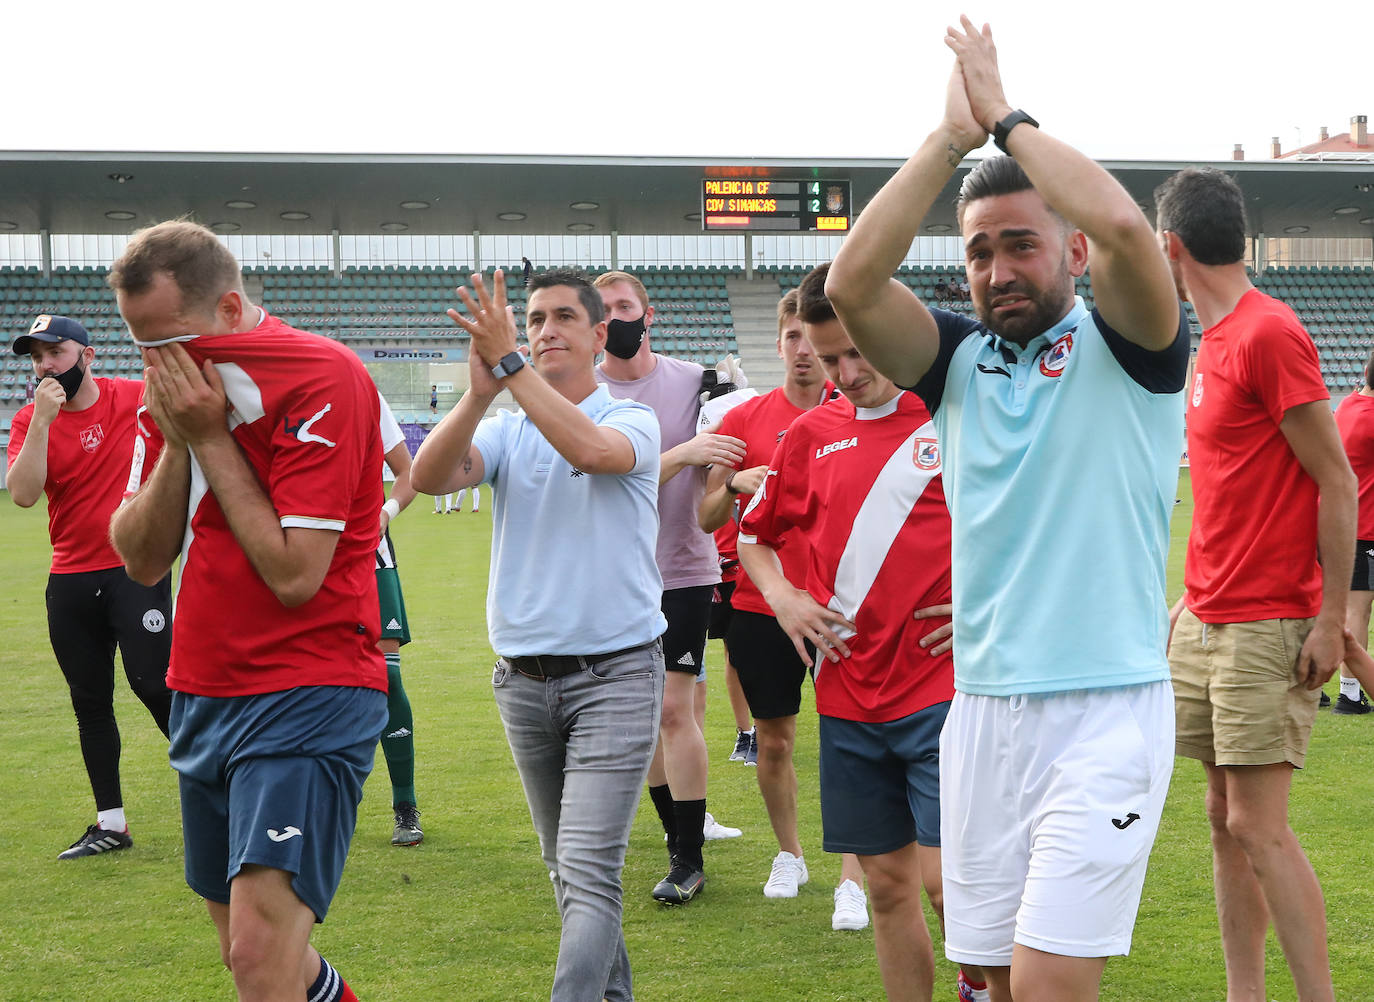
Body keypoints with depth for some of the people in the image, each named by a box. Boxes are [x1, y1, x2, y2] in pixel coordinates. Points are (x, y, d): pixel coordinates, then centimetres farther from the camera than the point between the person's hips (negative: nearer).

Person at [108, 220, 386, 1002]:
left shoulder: (323, 379, -15)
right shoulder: (184, 385, 10)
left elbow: (294, 572, -20)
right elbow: (142, 560, 6)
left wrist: (211, 438, -15)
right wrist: (177, 443, -8)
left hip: (307, 698, -8)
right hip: (203, 696, 8)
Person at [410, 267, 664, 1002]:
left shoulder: (631, 422, -3)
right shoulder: (504, 429, 7)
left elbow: (587, 448, -28)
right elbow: (428, 477, -14)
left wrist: (509, 363, -30)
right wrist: (480, 391, -29)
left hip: (614, 674, -5)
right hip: (523, 681, 5)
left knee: (589, 873, -13)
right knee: (566, 869, 15)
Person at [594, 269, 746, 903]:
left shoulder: (692, 381, 1)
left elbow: (716, 472, 11)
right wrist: (682, 454, -25)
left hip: (682, 571, -2)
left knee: (674, 708, -9)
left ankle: (690, 859, -1)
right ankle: (679, 840, 23)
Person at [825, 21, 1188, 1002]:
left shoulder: (1126, 346, 0)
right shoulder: (960, 359, 12)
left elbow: (1124, 226, -21)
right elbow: (853, 283, -6)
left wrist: (1006, 116, -8)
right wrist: (952, 133, -7)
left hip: (1106, 711, -5)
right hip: (982, 710, 5)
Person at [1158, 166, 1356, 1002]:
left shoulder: (1269, 334, -13)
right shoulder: (1218, 339, 13)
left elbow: (1338, 484, -14)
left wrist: (1332, 619, -16)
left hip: (1268, 630, -9)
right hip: (1207, 620, 9)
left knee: (1258, 826, -9)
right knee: (1227, 819, 9)